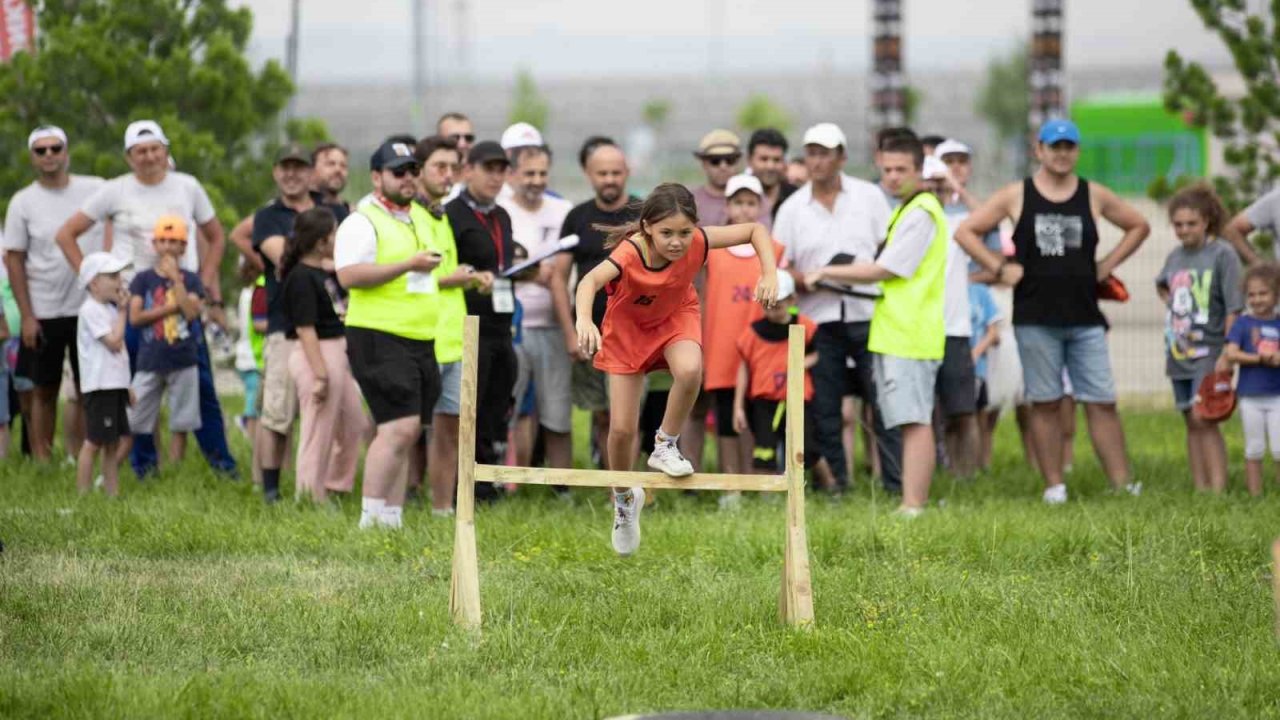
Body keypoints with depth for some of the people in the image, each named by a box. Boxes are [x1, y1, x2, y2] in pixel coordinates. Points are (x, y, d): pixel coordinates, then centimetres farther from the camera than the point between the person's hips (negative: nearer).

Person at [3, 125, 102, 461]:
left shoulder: (96, 190, 1)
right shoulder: (23, 203, -1)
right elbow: (14, 260, 0)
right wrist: (26, 316, -6)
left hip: (91, 307, 1)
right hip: (44, 314, -1)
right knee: (44, 390, 4)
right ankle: (42, 463, 9)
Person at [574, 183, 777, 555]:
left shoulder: (697, 242, -28)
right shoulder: (629, 253, -37)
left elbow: (756, 230, -16)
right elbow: (591, 280, -56)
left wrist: (769, 274, -31)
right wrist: (584, 320, -76)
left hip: (676, 318, 2)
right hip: (628, 327, -2)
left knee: (690, 370, -34)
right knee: (622, 428, -4)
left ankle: (666, 446, -7)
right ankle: (624, 498, 28)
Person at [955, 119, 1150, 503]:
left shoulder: (1094, 196, 8)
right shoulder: (1016, 196, 3)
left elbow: (1138, 226, 20)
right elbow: (966, 232, 5)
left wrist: (1106, 265, 9)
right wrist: (999, 266, -3)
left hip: (1085, 317, 1)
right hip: (1035, 319, -1)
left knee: (1102, 402, -3)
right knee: (1045, 403, 2)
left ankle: (1123, 483, -4)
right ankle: (1053, 485, 6)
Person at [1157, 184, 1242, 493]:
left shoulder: (1222, 254, -9)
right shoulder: (1175, 256, 11)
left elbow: (1234, 308, -12)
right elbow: (1162, 285, 34)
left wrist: (1227, 354, -17)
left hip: (1208, 350, -7)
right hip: (1179, 352, 7)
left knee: (1203, 418, -16)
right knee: (1192, 423, 9)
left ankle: (1218, 487, -18)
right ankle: (1200, 489, 13)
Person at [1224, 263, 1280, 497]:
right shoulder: (1243, 323, -1)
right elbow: (1231, 354, -11)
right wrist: (1260, 358, -18)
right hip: (1250, 396, -1)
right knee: (1254, 450, 7)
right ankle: (1255, 496, 13)